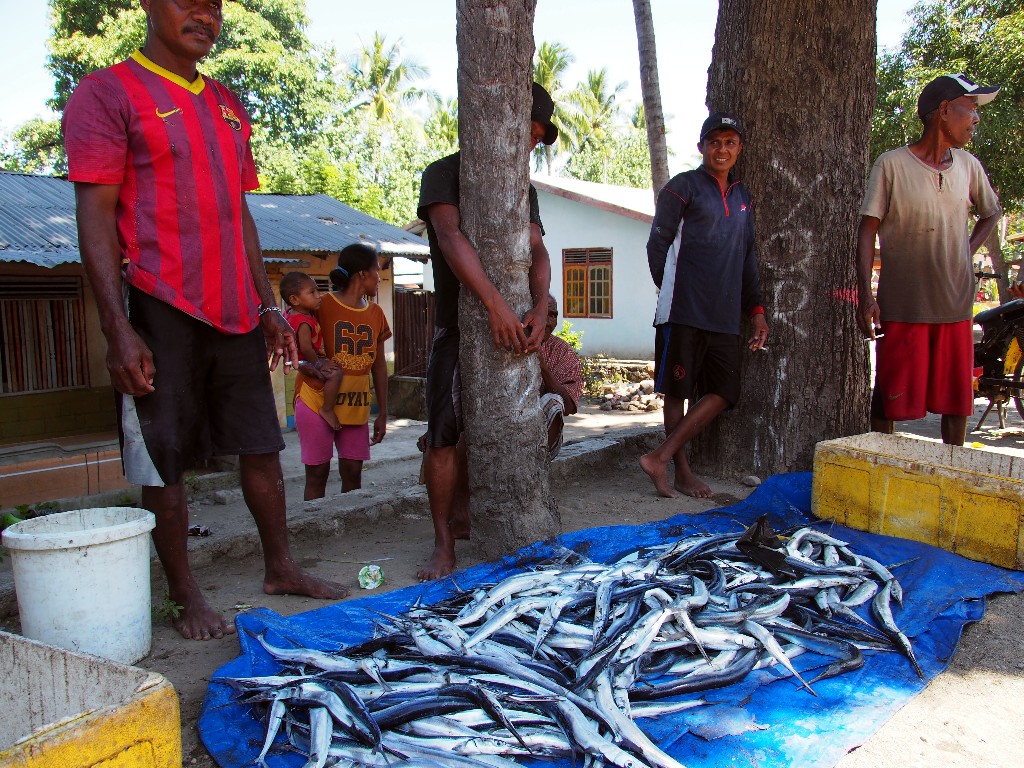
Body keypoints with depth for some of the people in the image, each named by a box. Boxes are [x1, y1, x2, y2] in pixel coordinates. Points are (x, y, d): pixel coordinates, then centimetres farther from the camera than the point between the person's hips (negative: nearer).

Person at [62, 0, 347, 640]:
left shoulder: (229, 106, 18)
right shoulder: (107, 93, -2)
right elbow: (95, 216, -9)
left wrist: (268, 304, 15)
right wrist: (118, 330, -16)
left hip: (235, 311, 7)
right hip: (162, 310, -6)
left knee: (262, 444, 11)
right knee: (165, 461, 1)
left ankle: (281, 569, 25)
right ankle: (187, 596, 16)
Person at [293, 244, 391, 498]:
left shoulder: (376, 313, 9)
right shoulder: (322, 306, -9)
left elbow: (379, 365, 12)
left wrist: (383, 413, 11)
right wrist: (315, 368, -28)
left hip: (356, 406, 5)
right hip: (318, 400, -5)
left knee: (353, 471, 6)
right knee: (317, 472, 0)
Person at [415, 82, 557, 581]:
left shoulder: (522, 188, 16)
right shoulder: (446, 173, -2)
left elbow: (537, 249, 2)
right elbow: (450, 235, -19)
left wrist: (540, 306, -19)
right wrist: (495, 304, -30)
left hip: (511, 326, 5)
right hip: (458, 325, -5)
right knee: (445, 435, -8)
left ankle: (460, 514, 27)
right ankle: (444, 544, 0)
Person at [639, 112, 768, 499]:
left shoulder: (742, 197, 20)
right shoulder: (683, 187, 1)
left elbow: (747, 258, 23)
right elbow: (657, 244, -1)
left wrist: (756, 310, 16)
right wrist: (673, 293, 1)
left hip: (725, 315, 7)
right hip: (684, 311, -6)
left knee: (723, 392, 1)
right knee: (678, 390, -1)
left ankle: (659, 457, 5)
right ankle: (680, 468, 9)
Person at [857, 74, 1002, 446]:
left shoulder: (968, 166, 8)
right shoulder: (891, 164, -6)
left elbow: (991, 213, 25)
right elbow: (868, 230, -6)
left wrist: (967, 253, 9)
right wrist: (865, 296, -13)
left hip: (956, 305, 5)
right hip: (903, 307, -5)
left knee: (958, 401, 10)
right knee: (890, 399, 1)